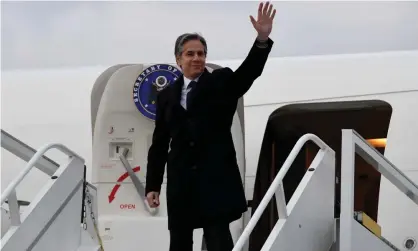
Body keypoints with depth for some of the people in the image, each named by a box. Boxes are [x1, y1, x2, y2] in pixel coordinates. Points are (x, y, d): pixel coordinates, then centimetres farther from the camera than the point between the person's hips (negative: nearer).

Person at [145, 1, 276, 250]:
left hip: (215, 178, -3)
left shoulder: (221, 82, 5)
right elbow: (159, 144, 12)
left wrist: (262, 39, -33)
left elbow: (248, 72, -15)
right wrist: (153, 185, 7)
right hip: (181, 182, 4)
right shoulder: (167, 95, 12)